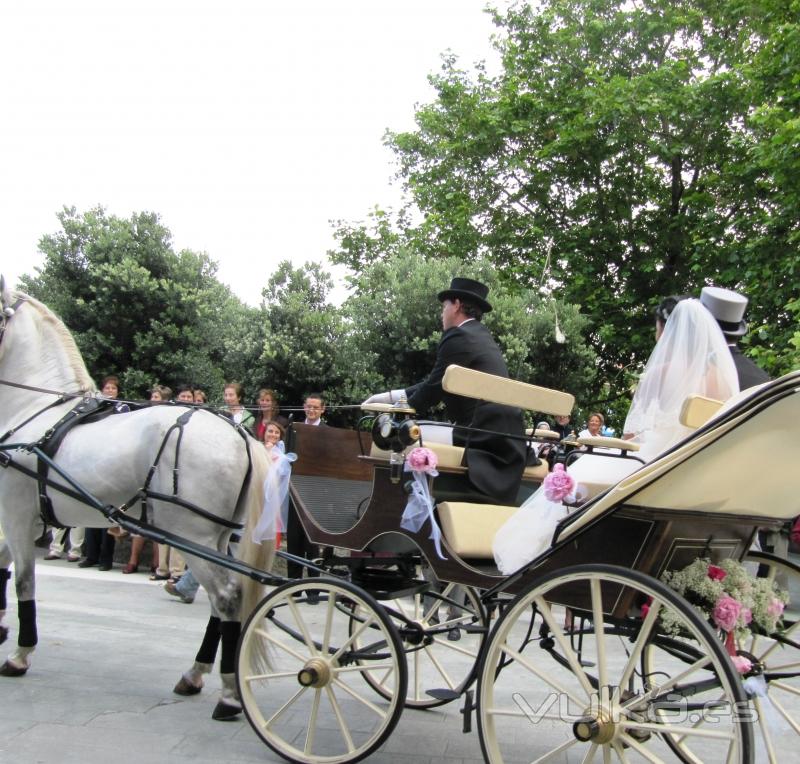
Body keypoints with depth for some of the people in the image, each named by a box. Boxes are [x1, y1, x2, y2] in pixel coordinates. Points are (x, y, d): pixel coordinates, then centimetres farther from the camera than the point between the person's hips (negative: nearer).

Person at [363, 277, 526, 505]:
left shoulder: (457, 336, -8)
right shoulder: (481, 336, 20)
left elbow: (434, 387, -4)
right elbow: (435, 383, 21)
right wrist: (390, 397, 21)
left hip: (483, 438, -10)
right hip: (504, 436, 10)